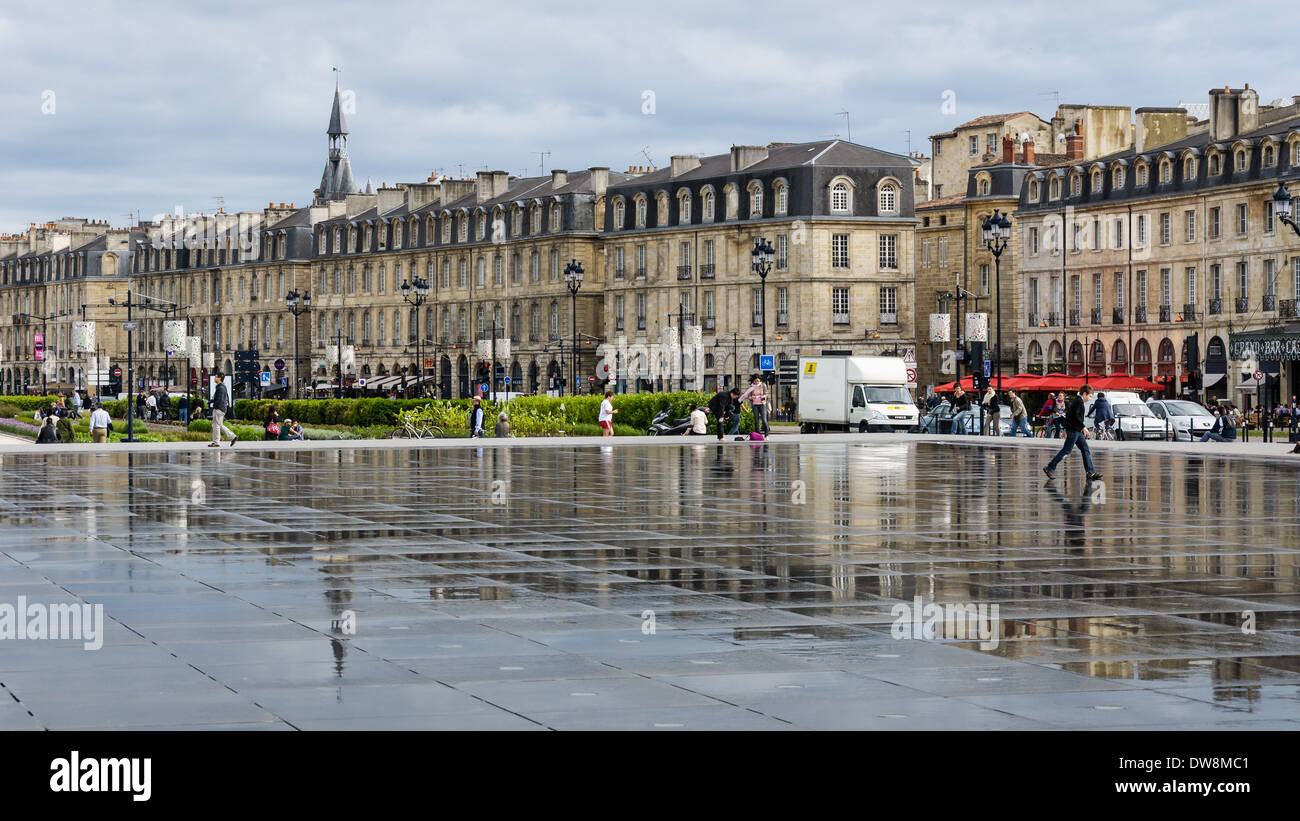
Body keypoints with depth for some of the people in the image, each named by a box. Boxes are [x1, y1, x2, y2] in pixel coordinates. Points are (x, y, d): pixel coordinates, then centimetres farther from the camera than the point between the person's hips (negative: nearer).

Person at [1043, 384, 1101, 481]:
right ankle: (1050, 468, 0)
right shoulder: (1079, 401, -13)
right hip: (1074, 430, -11)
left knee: (1086, 450, 7)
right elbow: (1076, 415, -24)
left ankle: (1090, 473, 5)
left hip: (1077, 431, 11)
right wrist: (1083, 427, -22)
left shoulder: (1075, 400, 17)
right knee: (1066, 450, -6)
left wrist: (1066, 428, 25)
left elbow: (1068, 413, 22)